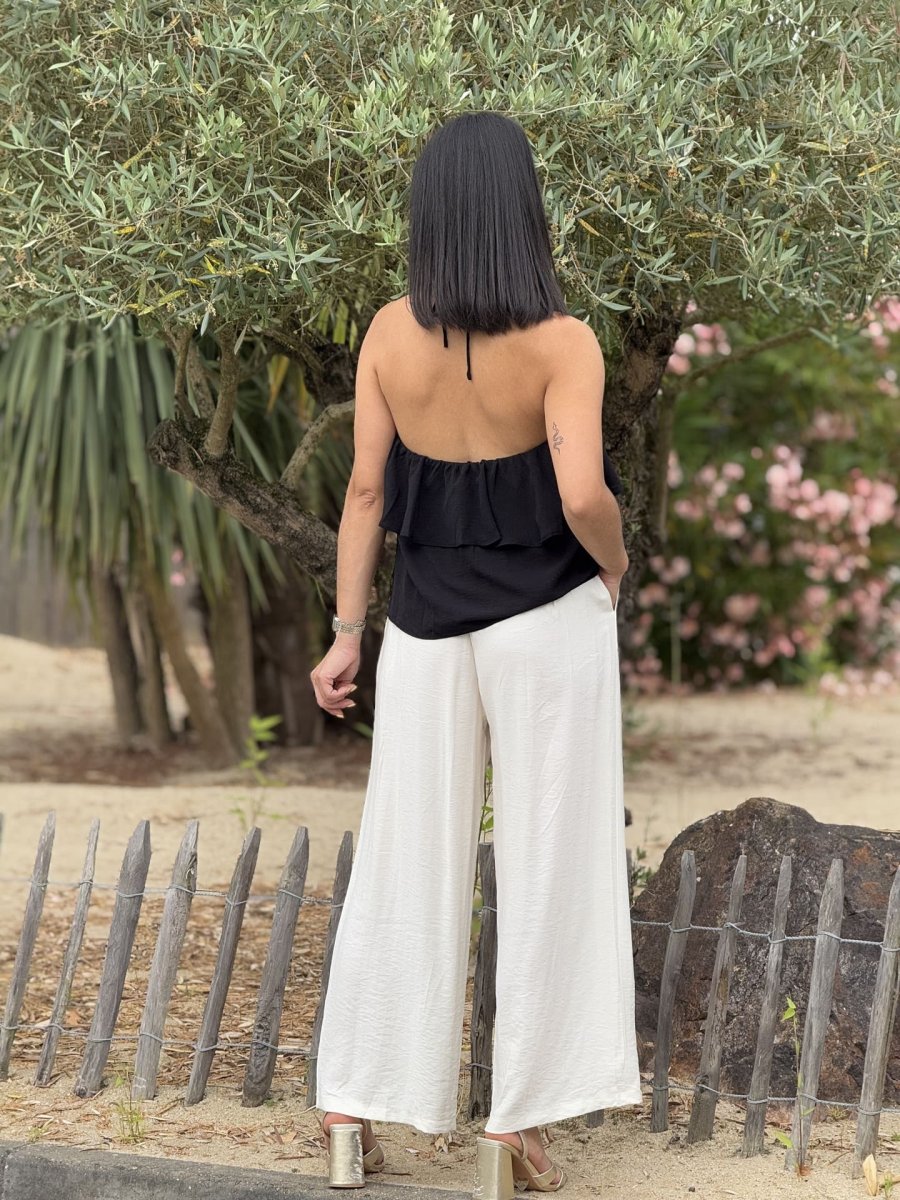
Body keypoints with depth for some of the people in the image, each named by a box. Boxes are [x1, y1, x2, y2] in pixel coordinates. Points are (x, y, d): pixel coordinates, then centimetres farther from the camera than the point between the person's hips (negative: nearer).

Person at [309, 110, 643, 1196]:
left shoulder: (390, 332, -3)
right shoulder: (562, 342, -14)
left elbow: (367, 490, -1)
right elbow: (582, 496, -23)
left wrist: (347, 635, 5)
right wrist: (615, 564, -1)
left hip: (427, 629, 3)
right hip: (549, 622, -3)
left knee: (404, 866, 11)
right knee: (545, 869, 6)